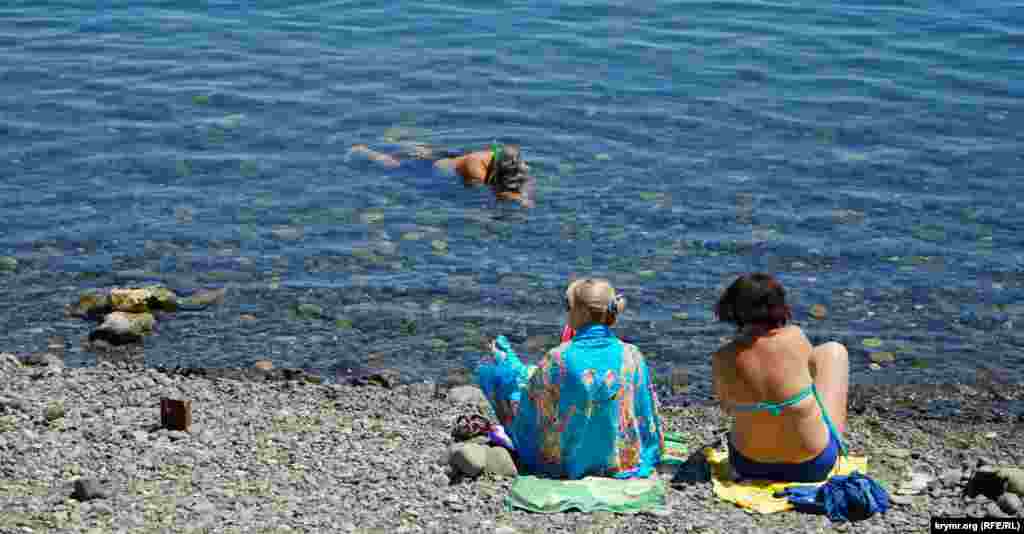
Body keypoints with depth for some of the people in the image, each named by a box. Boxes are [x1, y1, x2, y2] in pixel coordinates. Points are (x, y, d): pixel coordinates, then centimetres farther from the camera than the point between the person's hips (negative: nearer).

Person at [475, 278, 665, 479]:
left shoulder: (559, 358, -21)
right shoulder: (631, 356, -15)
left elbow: (527, 394, -4)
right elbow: (647, 414, -4)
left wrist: (507, 360, 12)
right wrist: (650, 456, 13)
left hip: (569, 461, -3)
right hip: (621, 461, 3)